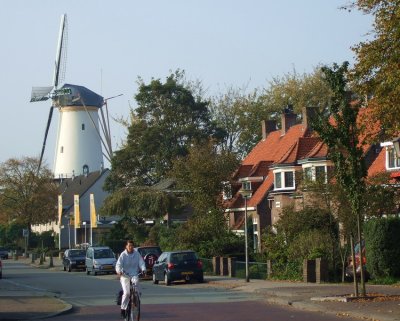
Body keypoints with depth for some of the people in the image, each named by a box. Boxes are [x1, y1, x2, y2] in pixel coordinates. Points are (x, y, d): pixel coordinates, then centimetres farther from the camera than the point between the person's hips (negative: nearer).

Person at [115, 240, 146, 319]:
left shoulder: (137, 254, 2)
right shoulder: (123, 255, -5)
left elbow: (141, 262, -5)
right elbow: (118, 264, -13)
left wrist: (143, 269, -26)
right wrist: (119, 271, -34)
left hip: (135, 276, 3)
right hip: (125, 276, -3)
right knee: (126, 293, -16)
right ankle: (123, 308, -3)